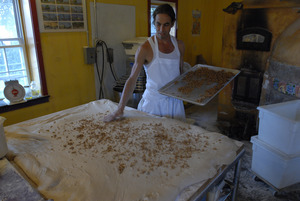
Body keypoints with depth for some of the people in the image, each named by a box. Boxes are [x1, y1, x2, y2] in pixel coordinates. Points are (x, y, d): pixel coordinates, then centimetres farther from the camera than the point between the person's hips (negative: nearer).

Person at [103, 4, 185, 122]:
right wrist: (120, 109, -19)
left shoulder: (179, 45, 3)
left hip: (174, 101, 4)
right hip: (153, 102, -4)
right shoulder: (146, 48, -12)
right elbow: (132, 79, -14)